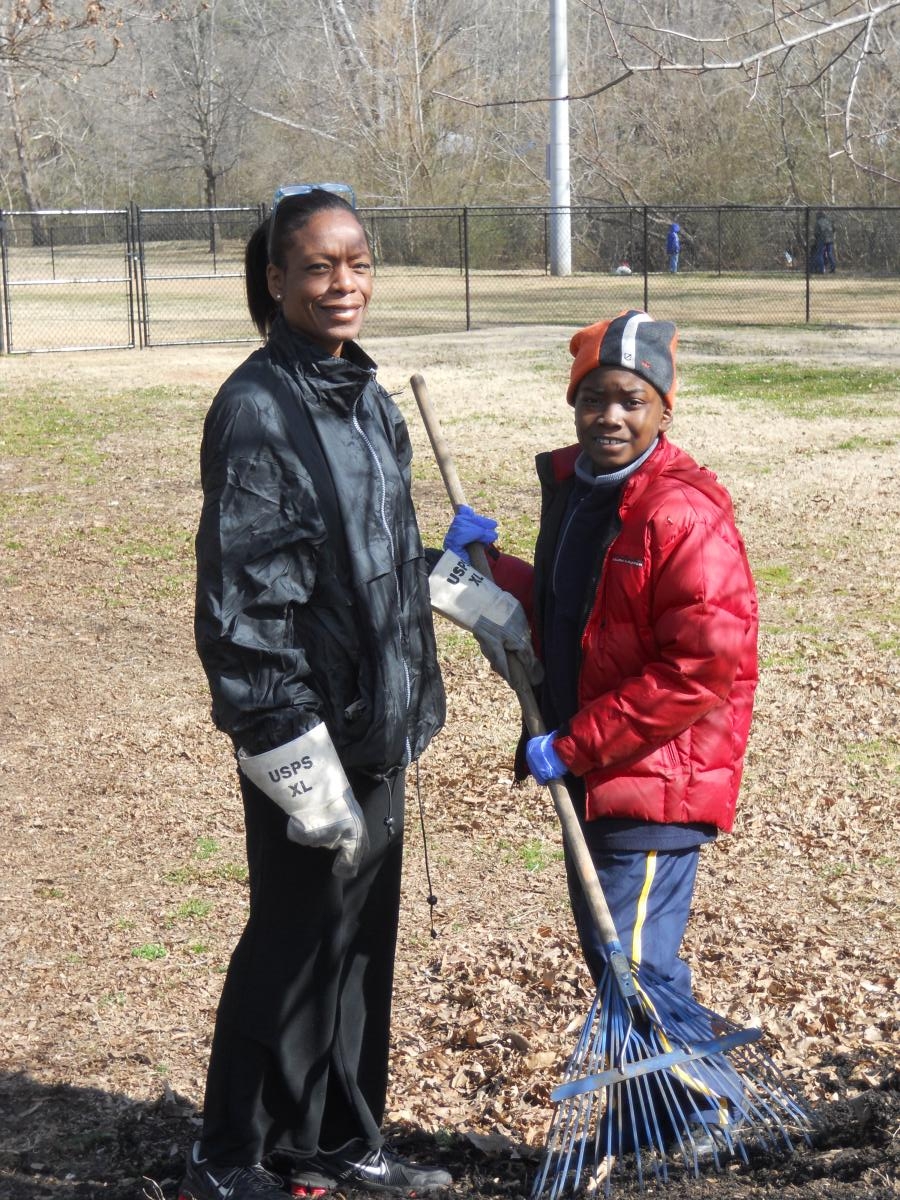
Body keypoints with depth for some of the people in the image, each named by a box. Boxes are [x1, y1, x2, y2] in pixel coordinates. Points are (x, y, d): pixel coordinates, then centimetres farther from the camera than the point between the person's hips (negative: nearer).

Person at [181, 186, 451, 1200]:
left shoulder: (365, 397, 9)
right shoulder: (257, 410, -17)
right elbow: (239, 600, -19)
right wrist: (298, 756, -20)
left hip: (376, 717, 8)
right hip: (309, 724, -8)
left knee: (362, 935, 16)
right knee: (298, 942, 4)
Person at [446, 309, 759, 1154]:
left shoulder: (684, 513, -19)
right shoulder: (569, 487, 9)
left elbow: (708, 666, -24)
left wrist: (574, 744, -21)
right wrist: (487, 569, 3)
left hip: (660, 776, -9)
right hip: (590, 773, 9)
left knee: (631, 958, -6)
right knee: (612, 950, 19)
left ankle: (693, 1128, 14)